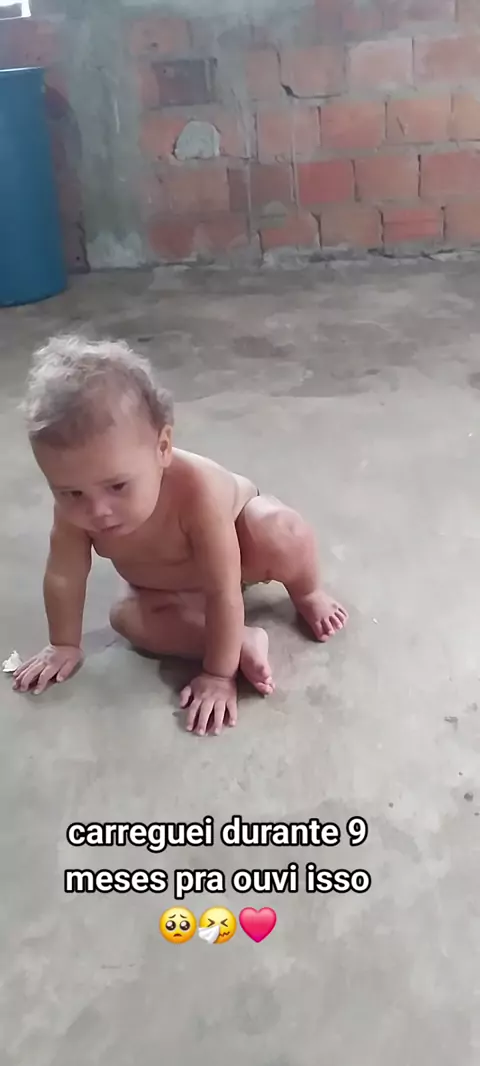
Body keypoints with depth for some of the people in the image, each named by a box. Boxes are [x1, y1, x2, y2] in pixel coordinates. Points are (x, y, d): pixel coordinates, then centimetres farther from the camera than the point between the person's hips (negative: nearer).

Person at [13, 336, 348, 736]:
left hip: (240, 539, -4)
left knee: (280, 534, -35)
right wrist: (65, 645, -6)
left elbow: (223, 591, -39)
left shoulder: (199, 491, -46)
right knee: (127, 617, -22)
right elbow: (64, 575, -17)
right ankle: (245, 641, -17)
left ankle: (308, 593, -4)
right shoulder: (77, 506, -33)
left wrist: (218, 674, -33)